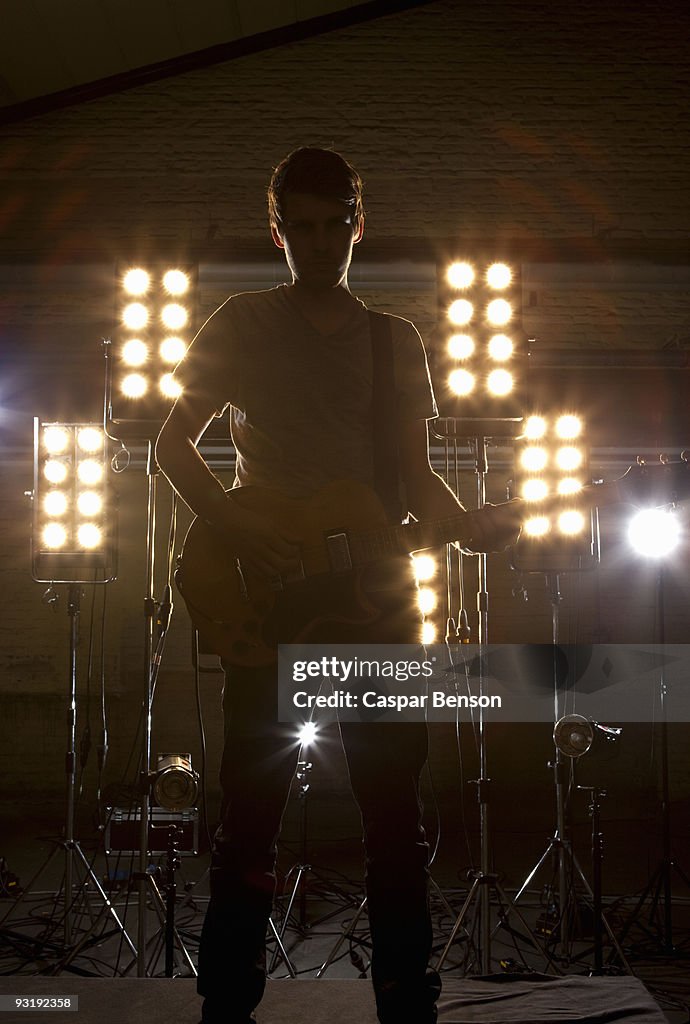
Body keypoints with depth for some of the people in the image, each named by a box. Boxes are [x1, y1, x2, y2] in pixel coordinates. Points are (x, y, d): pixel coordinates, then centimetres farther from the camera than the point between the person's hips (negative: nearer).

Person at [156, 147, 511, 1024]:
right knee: (252, 811, 1)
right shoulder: (242, 325, 6)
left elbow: (416, 476, 12)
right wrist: (229, 523, -12)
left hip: (376, 597, 2)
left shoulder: (396, 341, 13)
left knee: (394, 811, 4)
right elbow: (172, 442, 6)